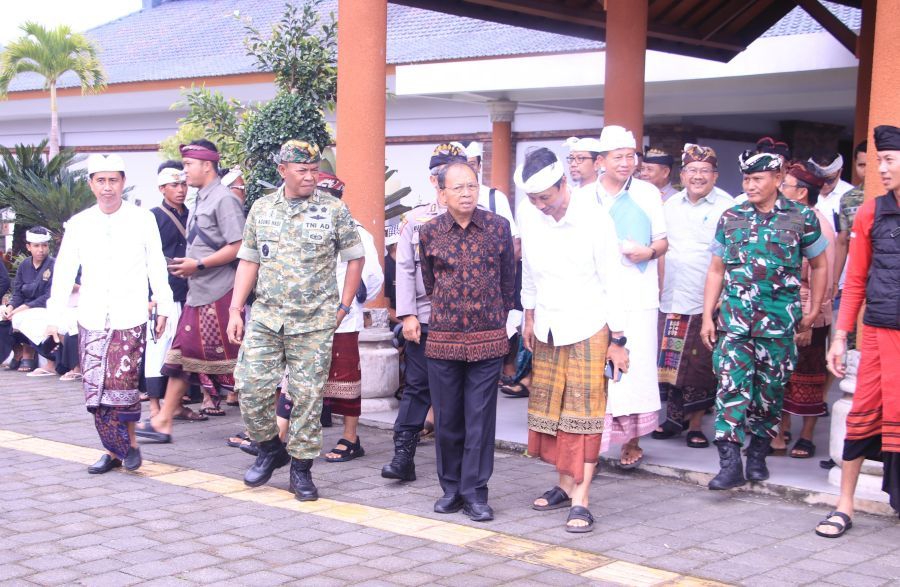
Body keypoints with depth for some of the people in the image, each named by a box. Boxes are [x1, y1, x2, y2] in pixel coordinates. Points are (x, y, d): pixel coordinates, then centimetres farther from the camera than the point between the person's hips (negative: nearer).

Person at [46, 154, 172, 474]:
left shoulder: (143, 220, 0)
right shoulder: (78, 224, 6)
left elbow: (157, 266, 4)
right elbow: (64, 271, 7)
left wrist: (163, 308, 4)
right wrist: (55, 317, 3)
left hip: (130, 318, -3)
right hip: (92, 320, 3)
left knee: (122, 384, -11)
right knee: (95, 390, 3)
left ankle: (129, 441, 11)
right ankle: (114, 450, 15)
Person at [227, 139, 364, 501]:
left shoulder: (334, 210, -1)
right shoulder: (261, 209, 7)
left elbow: (356, 259, 5)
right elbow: (248, 262, 10)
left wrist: (343, 307, 1)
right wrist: (235, 311, 4)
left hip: (314, 323, -2)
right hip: (265, 318, 2)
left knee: (307, 396, 1)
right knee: (251, 387, -2)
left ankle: (301, 468, 14)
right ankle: (270, 449, 21)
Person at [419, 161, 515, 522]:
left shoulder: (498, 228, -1)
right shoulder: (429, 233, 1)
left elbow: (508, 281, 9)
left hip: (488, 340, -1)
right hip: (442, 340, 1)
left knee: (480, 419, 1)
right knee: (447, 418, 8)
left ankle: (475, 493, 8)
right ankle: (451, 489, 21)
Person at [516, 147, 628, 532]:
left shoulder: (594, 219, -14)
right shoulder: (528, 216, -1)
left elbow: (611, 281, -9)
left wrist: (617, 340, -9)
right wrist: (529, 316, 18)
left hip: (588, 330, -5)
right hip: (547, 331, 5)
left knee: (583, 415, -5)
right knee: (549, 411, 8)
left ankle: (581, 501, -4)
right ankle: (565, 485, 21)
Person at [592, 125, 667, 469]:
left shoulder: (648, 194, 8)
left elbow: (663, 242, 9)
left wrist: (649, 252, -11)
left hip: (638, 297, -1)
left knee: (635, 367, -3)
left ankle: (632, 440, 10)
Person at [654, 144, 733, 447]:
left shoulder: (726, 207, -4)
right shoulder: (671, 205, 12)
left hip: (706, 302, -4)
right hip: (671, 300, 4)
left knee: (700, 366, 1)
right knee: (671, 362, 6)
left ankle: (695, 424, 11)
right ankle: (675, 417, 19)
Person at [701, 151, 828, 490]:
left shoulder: (801, 218, 2)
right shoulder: (731, 218, 8)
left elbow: (819, 265, 12)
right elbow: (716, 270, 12)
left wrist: (813, 312, 9)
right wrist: (707, 317, 7)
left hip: (779, 321, -1)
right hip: (734, 319, 1)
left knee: (770, 391, 8)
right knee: (731, 386, -10)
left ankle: (758, 455, 25)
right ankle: (730, 464, -11)